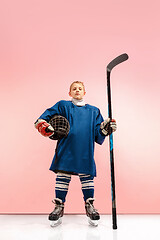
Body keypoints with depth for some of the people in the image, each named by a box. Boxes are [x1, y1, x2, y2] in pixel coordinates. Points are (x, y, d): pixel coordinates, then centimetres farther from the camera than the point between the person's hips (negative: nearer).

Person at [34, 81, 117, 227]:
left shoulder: (94, 111, 19)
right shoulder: (63, 106, 14)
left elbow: (98, 135, 14)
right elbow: (44, 117, 6)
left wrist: (106, 129, -6)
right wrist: (43, 125, -15)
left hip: (86, 151, 1)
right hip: (66, 149, -1)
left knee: (87, 176, 2)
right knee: (62, 176, 0)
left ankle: (90, 206, 20)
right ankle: (59, 207, 16)